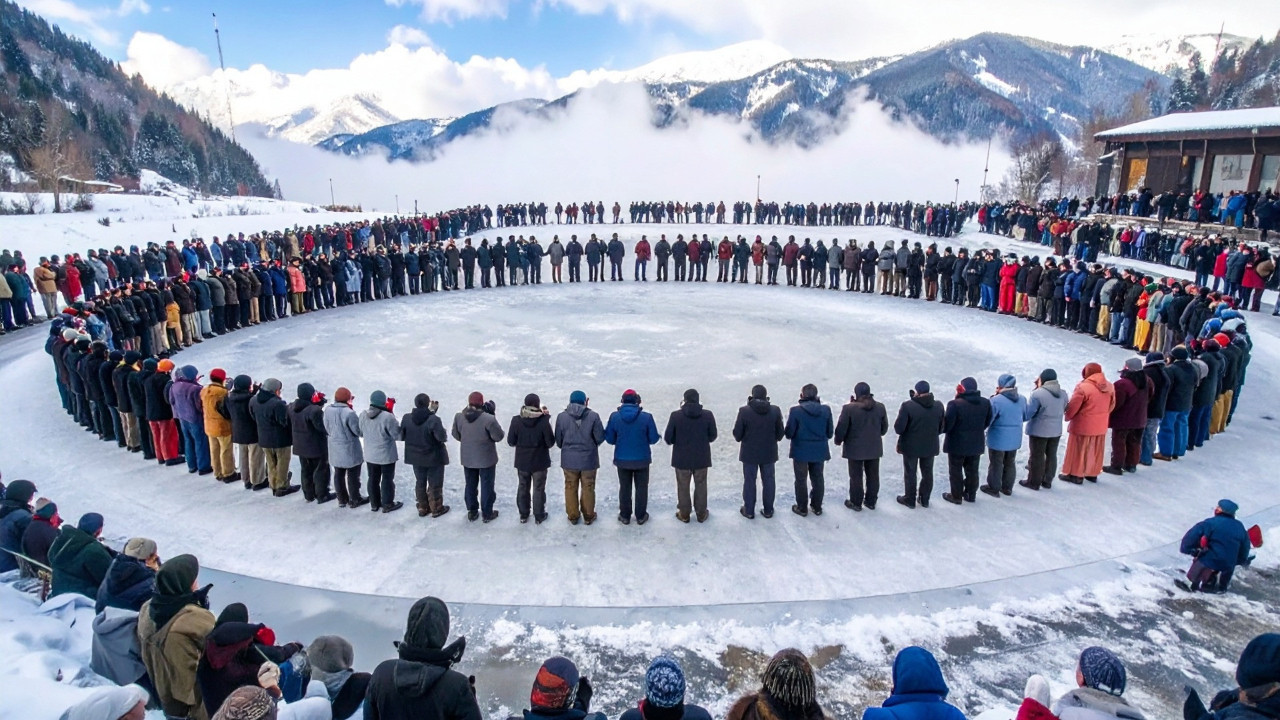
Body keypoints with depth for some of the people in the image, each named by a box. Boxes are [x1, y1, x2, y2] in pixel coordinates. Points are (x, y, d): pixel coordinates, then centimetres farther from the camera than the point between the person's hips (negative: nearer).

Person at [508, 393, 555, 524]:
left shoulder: (516, 420, -13)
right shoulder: (544, 421, -21)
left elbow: (511, 441, -6)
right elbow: (550, 442, -13)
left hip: (522, 461, 2)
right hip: (540, 462, -2)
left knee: (523, 487, 19)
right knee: (539, 489, 13)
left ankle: (523, 515, 29)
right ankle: (539, 516, 23)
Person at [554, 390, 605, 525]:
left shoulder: (561, 416, -8)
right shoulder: (593, 416, -14)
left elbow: (558, 440, 0)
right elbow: (600, 438, -9)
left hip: (569, 460, 1)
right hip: (589, 460, -1)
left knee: (571, 488, 16)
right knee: (588, 488, 14)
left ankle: (573, 516, 24)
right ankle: (588, 516, 25)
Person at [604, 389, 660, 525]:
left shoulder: (614, 416, -11)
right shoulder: (646, 417, -14)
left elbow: (609, 439, -4)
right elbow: (653, 439, -9)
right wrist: (659, 436, 13)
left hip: (622, 460, 1)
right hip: (642, 459, -1)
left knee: (624, 488, 17)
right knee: (641, 488, 15)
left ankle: (625, 516, 25)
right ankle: (641, 516, 23)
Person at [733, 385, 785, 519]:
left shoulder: (744, 411, -17)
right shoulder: (775, 411, -10)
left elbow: (737, 435, -11)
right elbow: (780, 434, -3)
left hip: (749, 453, -2)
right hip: (769, 453, 2)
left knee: (749, 481, 12)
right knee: (768, 481, 16)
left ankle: (749, 511, 22)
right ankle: (768, 510, 25)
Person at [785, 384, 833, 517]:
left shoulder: (795, 410, -17)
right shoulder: (826, 410, -8)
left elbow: (789, 433, -12)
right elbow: (830, 433, -1)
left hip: (800, 451, -3)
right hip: (819, 451, 3)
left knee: (801, 480, 12)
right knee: (818, 479, 19)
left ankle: (802, 508, 22)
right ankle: (817, 507, 30)